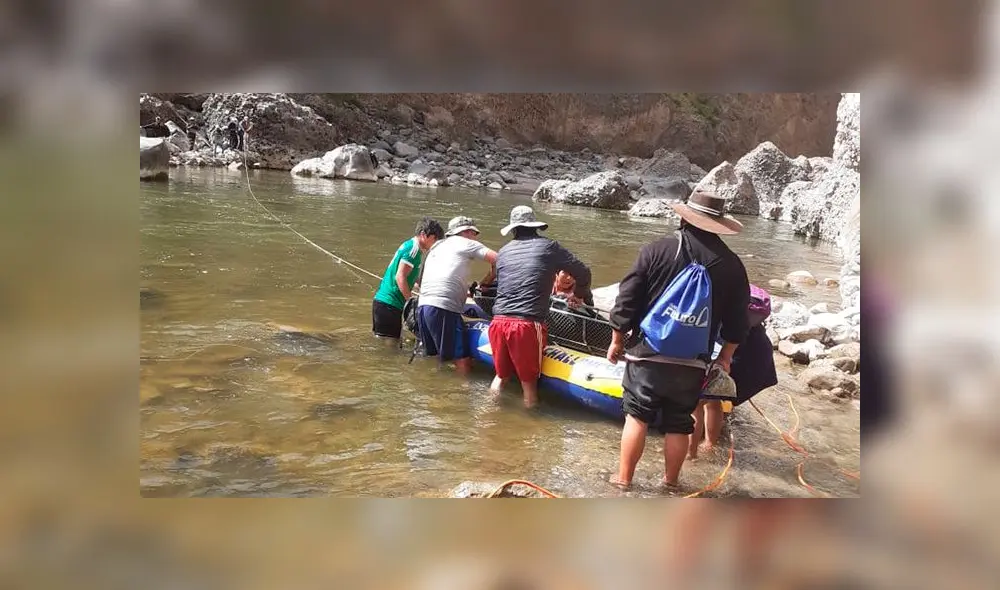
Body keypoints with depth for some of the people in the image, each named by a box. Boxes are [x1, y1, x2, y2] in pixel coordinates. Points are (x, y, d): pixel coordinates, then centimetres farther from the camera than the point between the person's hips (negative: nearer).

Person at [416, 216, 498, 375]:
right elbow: (497, 259, -4)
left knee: (438, 358, 15)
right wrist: (483, 283, 12)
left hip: (422, 305, 8)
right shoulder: (464, 243, 7)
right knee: (463, 362, -9)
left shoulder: (437, 247, 29)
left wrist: (468, 291, 28)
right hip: (444, 308, -8)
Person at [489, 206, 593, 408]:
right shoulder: (548, 247, 5)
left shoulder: (503, 251, 15)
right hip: (528, 325, -4)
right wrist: (582, 295, 29)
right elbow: (583, 273, 8)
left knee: (501, 374, 22)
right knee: (529, 381, 9)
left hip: (498, 323, 4)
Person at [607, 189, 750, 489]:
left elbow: (627, 301, -5)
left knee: (637, 416, 9)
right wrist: (725, 356, 20)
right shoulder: (732, 264, -2)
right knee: (679, 424, 13)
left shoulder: (655, 251, -9)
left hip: (648, 354, -2)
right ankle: (670, 483, 24)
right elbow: (737, 321, 6)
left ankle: (623, 479, 15)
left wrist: (617, 340, 7)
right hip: (692, 363, 2)